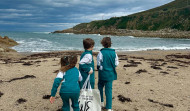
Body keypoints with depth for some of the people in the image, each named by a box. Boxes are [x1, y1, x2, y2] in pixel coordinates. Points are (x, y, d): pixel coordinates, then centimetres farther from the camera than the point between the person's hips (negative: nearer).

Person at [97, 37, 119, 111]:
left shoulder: (101, 52, -14)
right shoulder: (114, 53, -4)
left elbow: (98, 63, -10)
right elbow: (116, 64, 2)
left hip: (102, 73, -2)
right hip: (111, 74, 2)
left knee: (100, 87, 22)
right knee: (109, 90, 8)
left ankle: (101, 102, 32)